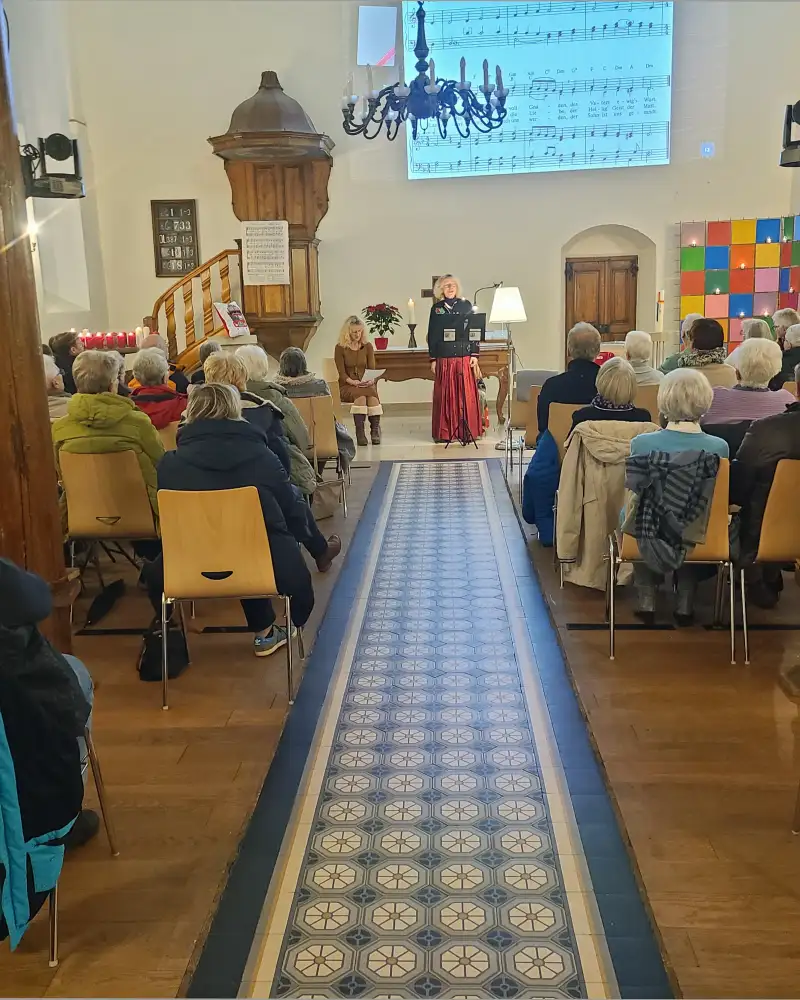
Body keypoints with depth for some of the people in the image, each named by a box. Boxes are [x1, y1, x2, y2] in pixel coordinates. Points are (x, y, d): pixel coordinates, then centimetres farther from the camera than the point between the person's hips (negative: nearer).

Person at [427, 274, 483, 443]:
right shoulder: (436, 308, 6)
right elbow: (432, 335, 6)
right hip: (444, 358, 0)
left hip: (464, 356, 0)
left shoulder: (466, 305, 7)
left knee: (466, 394, -1)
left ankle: (467, 431, 7)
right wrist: (433, 359, 2)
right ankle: (444, 433, 7)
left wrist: (474, 354, 1)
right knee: (444, 395, 1)